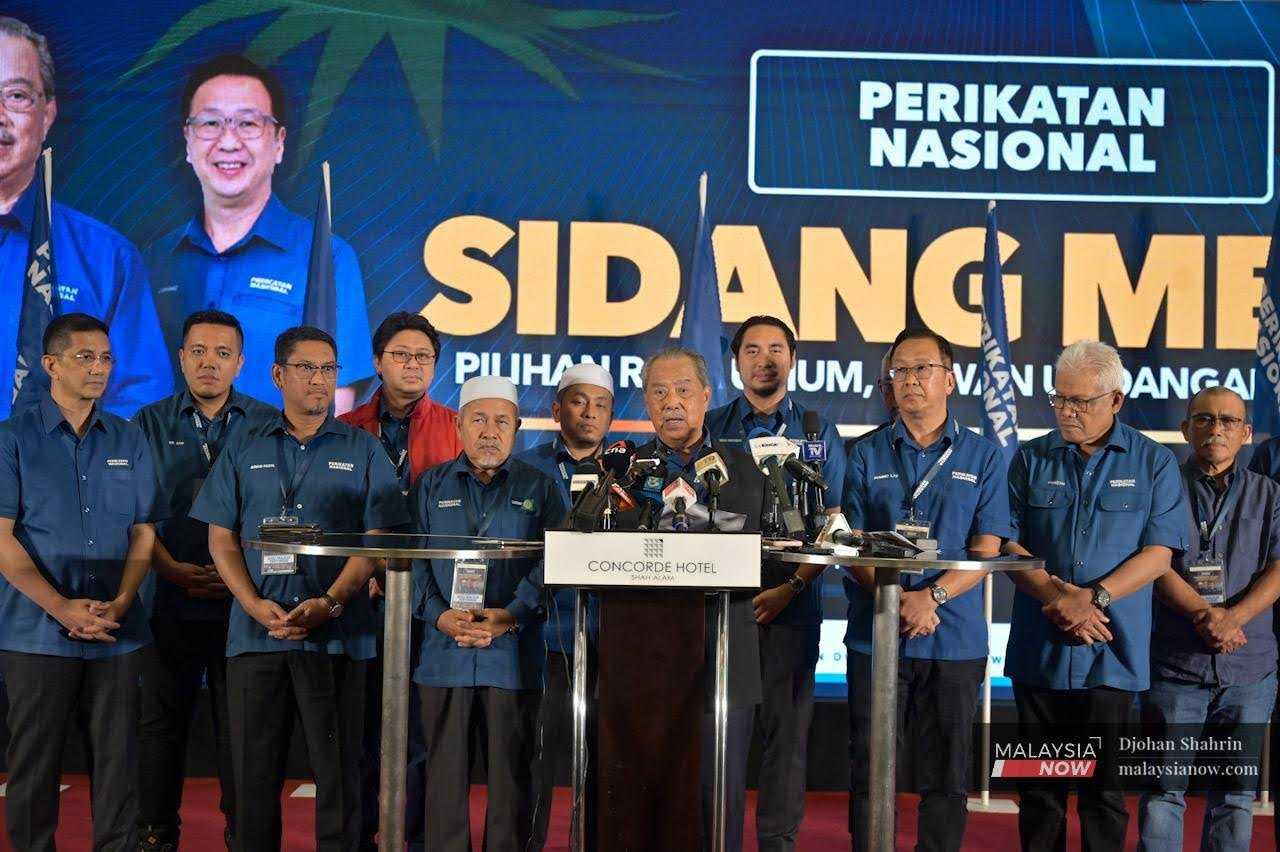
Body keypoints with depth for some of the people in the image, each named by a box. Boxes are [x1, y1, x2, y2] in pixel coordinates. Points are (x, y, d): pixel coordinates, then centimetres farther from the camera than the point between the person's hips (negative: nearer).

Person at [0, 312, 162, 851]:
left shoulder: (129, 441, 10)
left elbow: (143, 532, 8)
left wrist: (120, 604, -8)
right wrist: (62, 608, -14)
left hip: (118, 634, 3)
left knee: (117, 761, 6)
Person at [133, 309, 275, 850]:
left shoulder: (268, 426, 5)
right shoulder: (150, 425, 7)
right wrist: (174, 571, -10)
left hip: (245, 602, -1)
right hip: (169, 599, 1)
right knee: (161, 720, 7)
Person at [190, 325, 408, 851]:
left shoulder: (362, 451, 7)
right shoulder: (244, 449, 11)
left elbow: (377, 540, 0)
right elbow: (221, 537, 7)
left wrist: (329, 602, -14)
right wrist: (257, 606, -8)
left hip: (336, 634, -1)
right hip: (256, 631, 2)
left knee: (337, 769, 2)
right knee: (254, 771, 7)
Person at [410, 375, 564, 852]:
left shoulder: (539, 489, 8)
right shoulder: (431, 486, 12)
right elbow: (412, 560, 5)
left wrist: (510, 617, -16)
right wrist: (440, 616, -11)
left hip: (513, 655, -1)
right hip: (443, 653, 1)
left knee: (511, 773, 4)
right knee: (445, 773, 6)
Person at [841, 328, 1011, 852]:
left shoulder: (983, 458, 6)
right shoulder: (867, 456, 8)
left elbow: (987, 549, -1)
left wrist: (932, 597, -17)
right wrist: (897, 599, -16)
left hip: (955, 638, 0)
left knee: (947, 778, 6)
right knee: (869, 773, 5)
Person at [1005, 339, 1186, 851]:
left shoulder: (1154, 463, 3)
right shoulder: (1031, 459, 7)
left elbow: (1159, 552, -4)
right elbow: (1008, 544, 2)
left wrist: (1094, 598, -16)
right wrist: (1055, 594, -14)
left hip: (1112, 652, -2)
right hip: (1039, 648, 2)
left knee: (1104, 786, 4)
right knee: (1039, 783, 9)